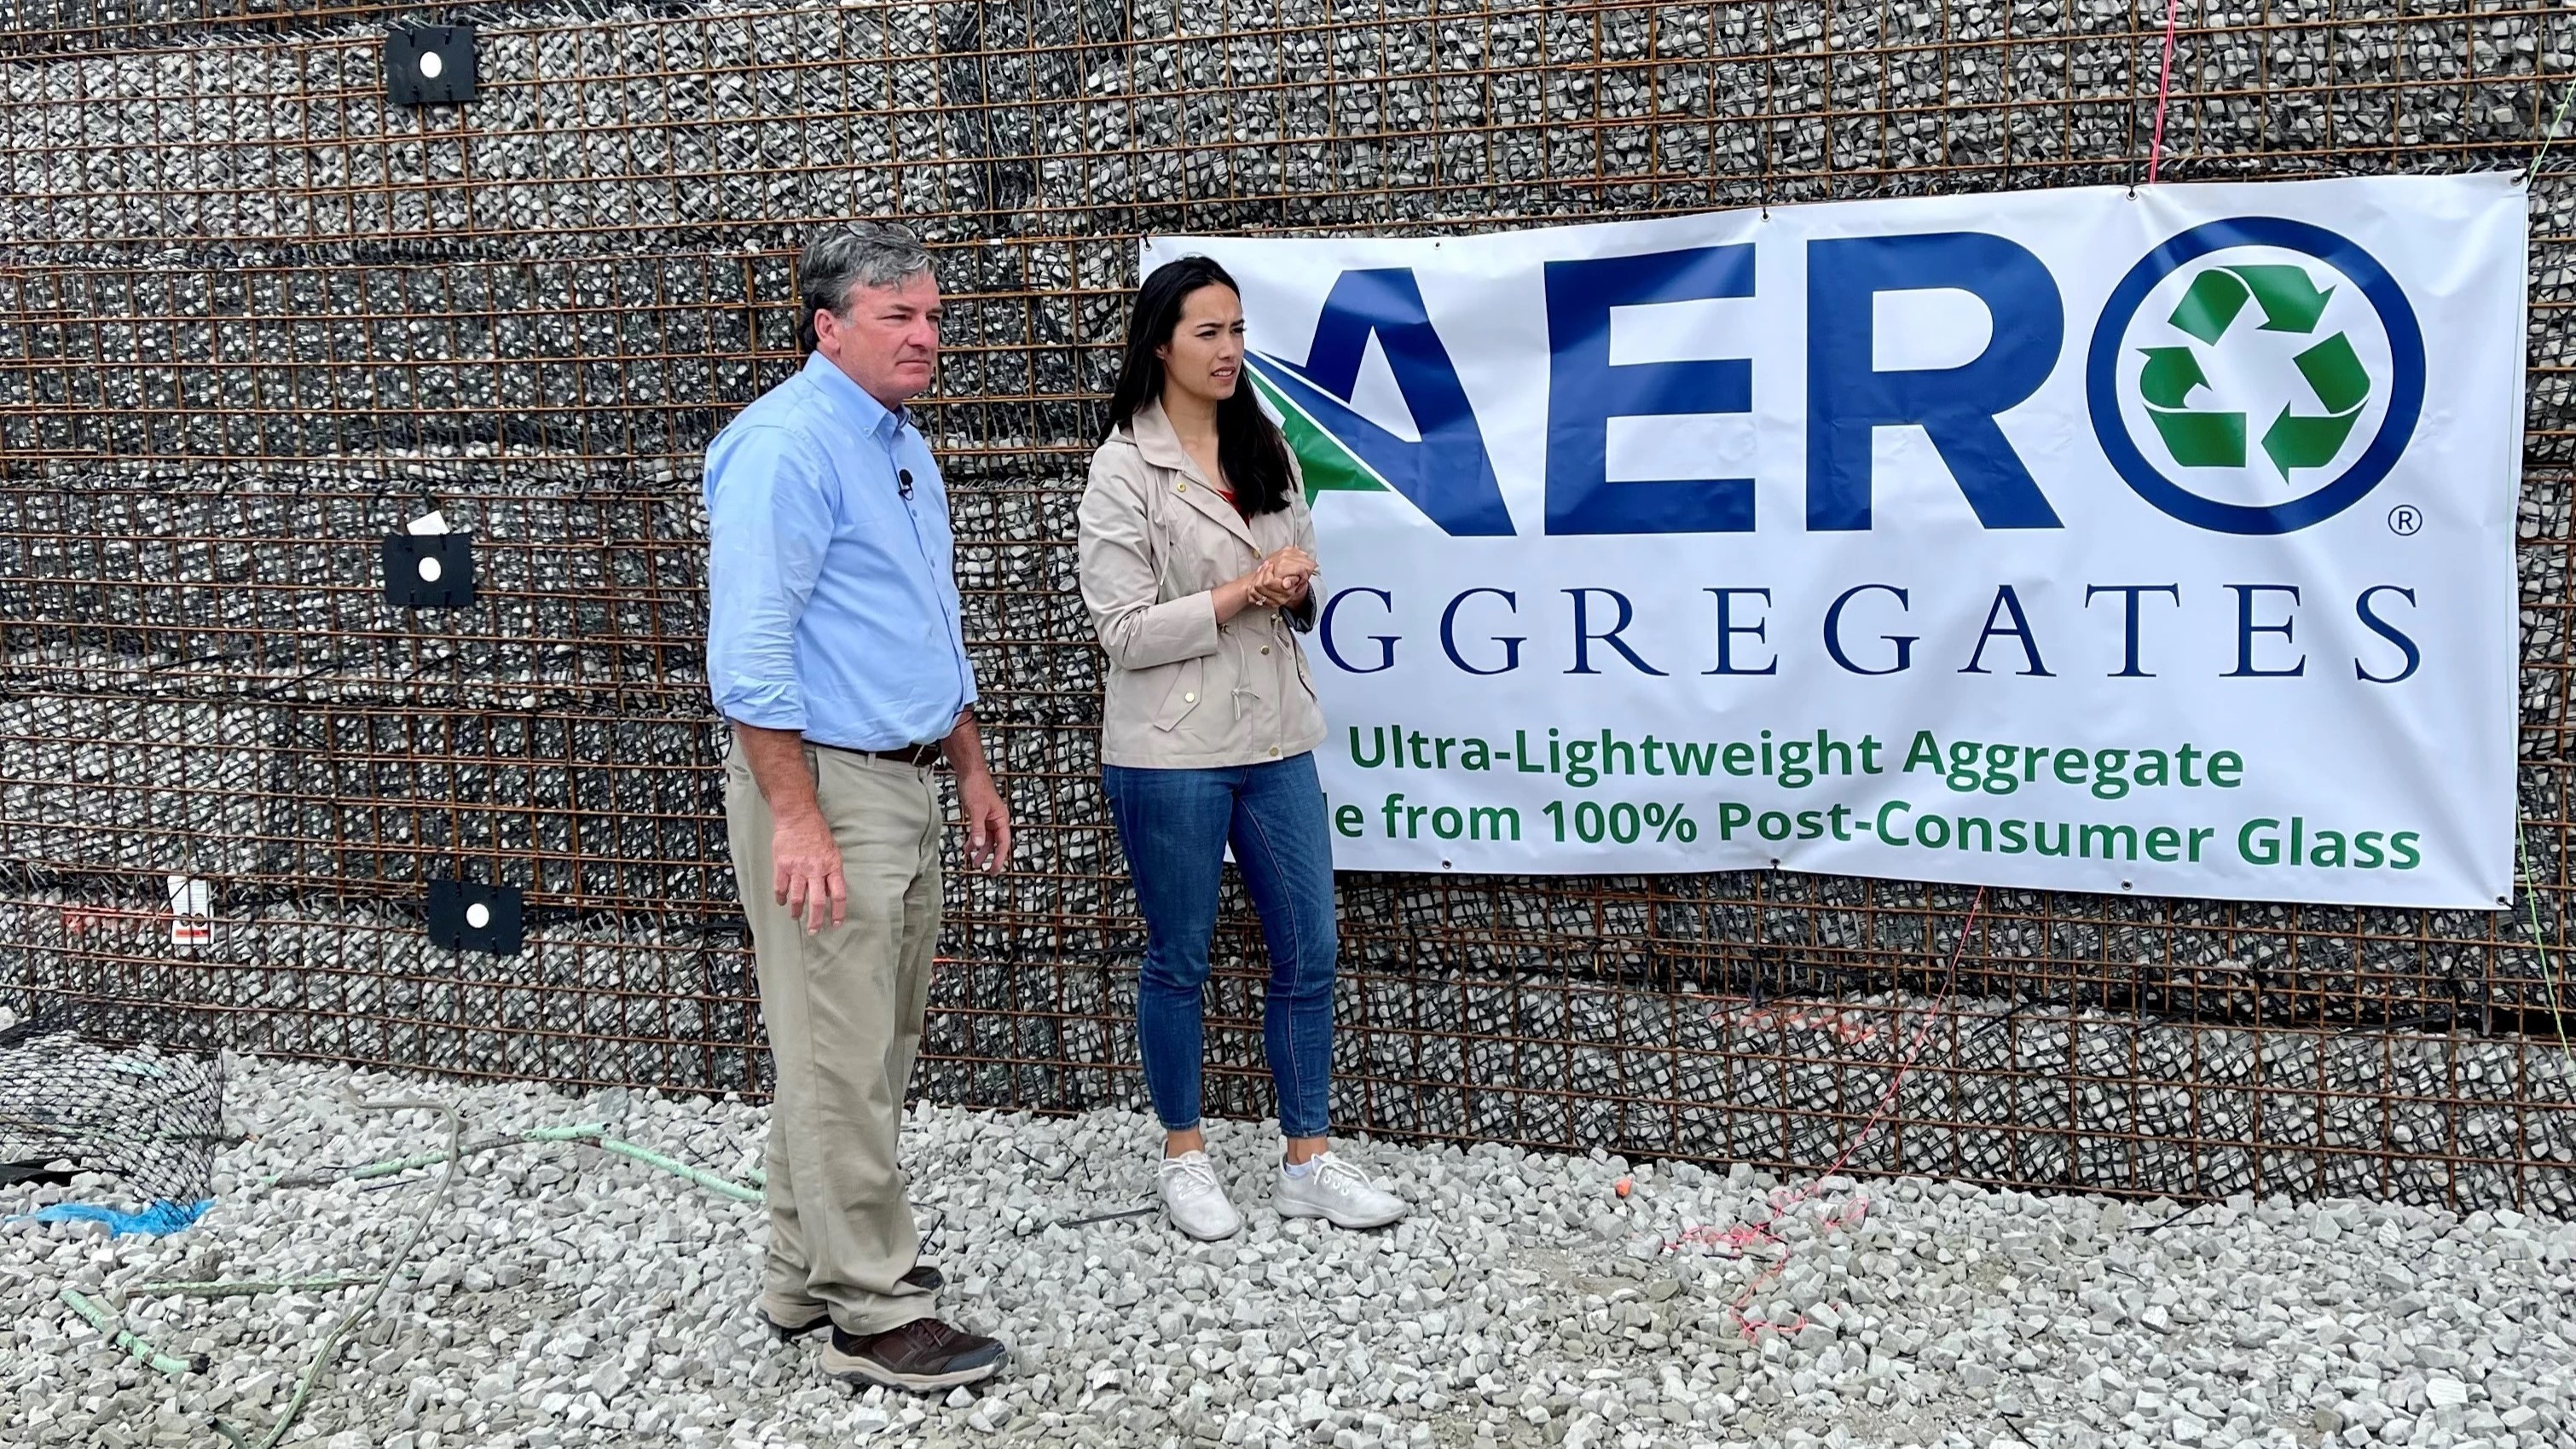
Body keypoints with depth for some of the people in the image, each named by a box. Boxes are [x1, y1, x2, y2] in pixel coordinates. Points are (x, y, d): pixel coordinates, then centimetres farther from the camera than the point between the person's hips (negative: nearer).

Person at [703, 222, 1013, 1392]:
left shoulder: (904, 448, 15)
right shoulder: (786, 446, -15)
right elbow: (750, 650, -21)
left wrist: (973, 771, 22)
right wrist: (797, 817, -24)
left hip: (904, 785, 10)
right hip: (823, 782, -10)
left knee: (874, 1049, 17)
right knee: (841, 1062, -2)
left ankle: (810, 1272, 30)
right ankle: (874, 1314, 7)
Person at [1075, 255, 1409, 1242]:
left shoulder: (1265, 449, 10)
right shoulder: (1125, 469, -9)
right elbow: (1124, 631, -13)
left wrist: (1296, 585, -6)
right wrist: (1242, 592, -16)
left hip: (1276, 741, 6)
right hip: (1170, 753, -5)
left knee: (1308, 954, 7)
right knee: (1178, 961, 8)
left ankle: (1308, 1162, 19)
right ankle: (1183, 1157, 25)